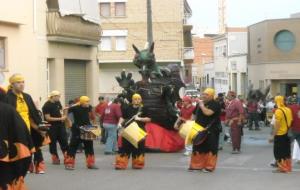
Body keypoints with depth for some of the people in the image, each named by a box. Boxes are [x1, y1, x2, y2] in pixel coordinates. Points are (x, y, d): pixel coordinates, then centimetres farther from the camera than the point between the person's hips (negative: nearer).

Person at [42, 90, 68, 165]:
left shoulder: (58, 103, 7)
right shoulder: (47, 106, -14)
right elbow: (48, 118, -17)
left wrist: (63, 117, 1)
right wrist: (60, 119, -18)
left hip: (60, 125, 6)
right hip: (52, 126, -6)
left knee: (64, 141, 4)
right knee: (53, 142, 4)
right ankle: (55, 159, 13)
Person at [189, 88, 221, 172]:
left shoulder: (214, 104, -12)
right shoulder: (200, 103, 13)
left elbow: (208, 112, -28)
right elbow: (195, 114, 25)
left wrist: (202, 106, -15)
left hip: (211, 131, -7)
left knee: (210, 149, -1)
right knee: (198, 148, 10)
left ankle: (209, 167, 6)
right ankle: (197, 165, 20)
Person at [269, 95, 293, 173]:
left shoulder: (279, 111, -18)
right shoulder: (288, 110, 6)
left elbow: (277, 125, -20)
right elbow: (290, 121, 11)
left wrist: (272, 136, -17)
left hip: (280, 135, -8)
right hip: (287, 134, 8)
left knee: (278, 152, 1)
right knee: (286, 151, 15)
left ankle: (282, 168, 2)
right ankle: (288, 167, 21)